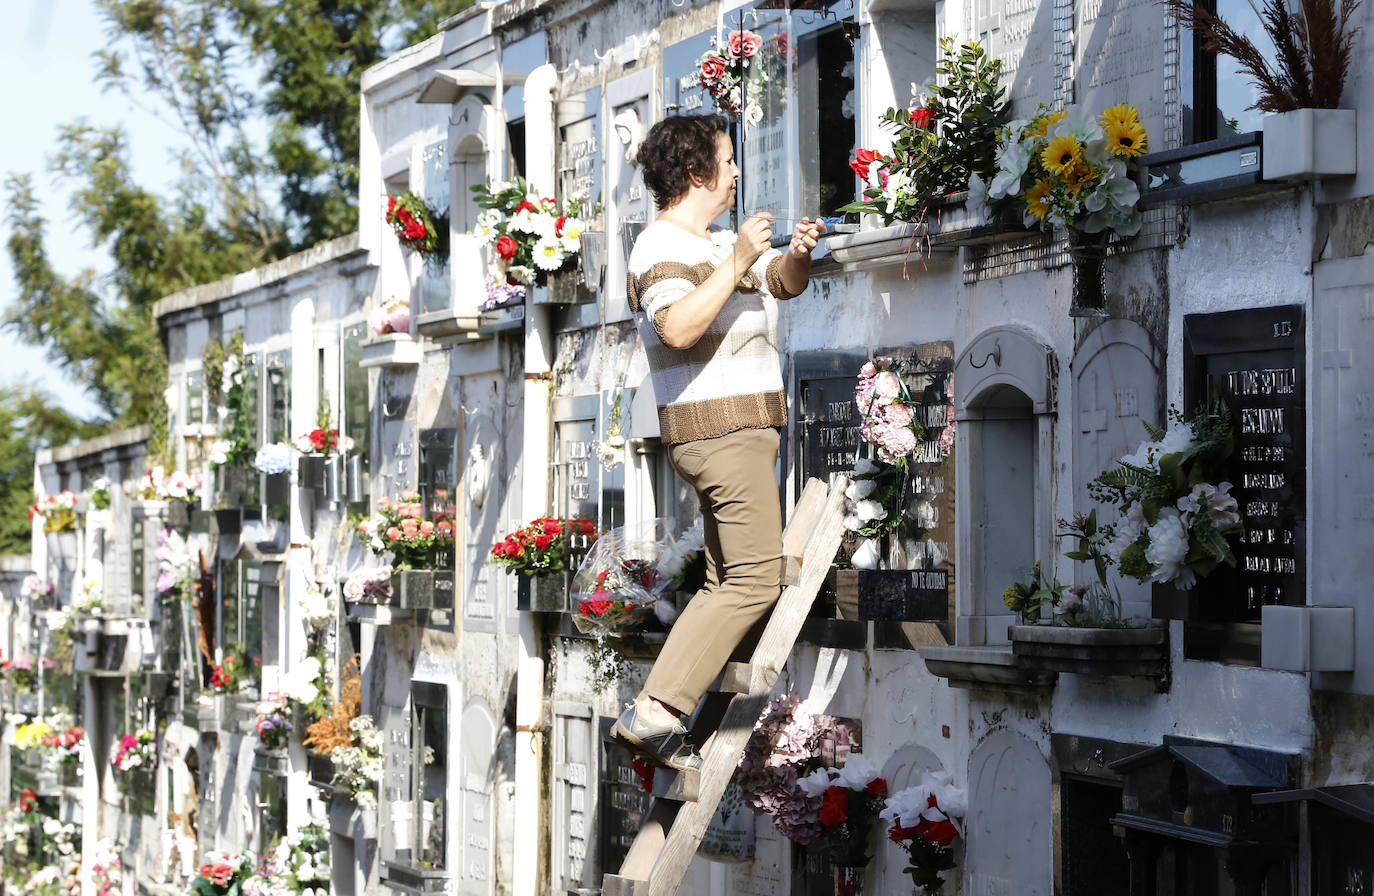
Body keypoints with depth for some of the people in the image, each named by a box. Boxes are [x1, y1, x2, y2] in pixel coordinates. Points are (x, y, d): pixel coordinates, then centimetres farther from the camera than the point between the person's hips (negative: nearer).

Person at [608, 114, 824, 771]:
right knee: (756, 579, -16)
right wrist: (738, 262, -24)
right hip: (720, 427, -11)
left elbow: (786, 283, 24)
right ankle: (654, 712, -21)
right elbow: (678, 327, -29)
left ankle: (658, 721, 6)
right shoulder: (664, 246, -12)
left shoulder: (717, 242, 20)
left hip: (743, 429, 11)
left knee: (726, 583, 9)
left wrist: (797, 255, 1)